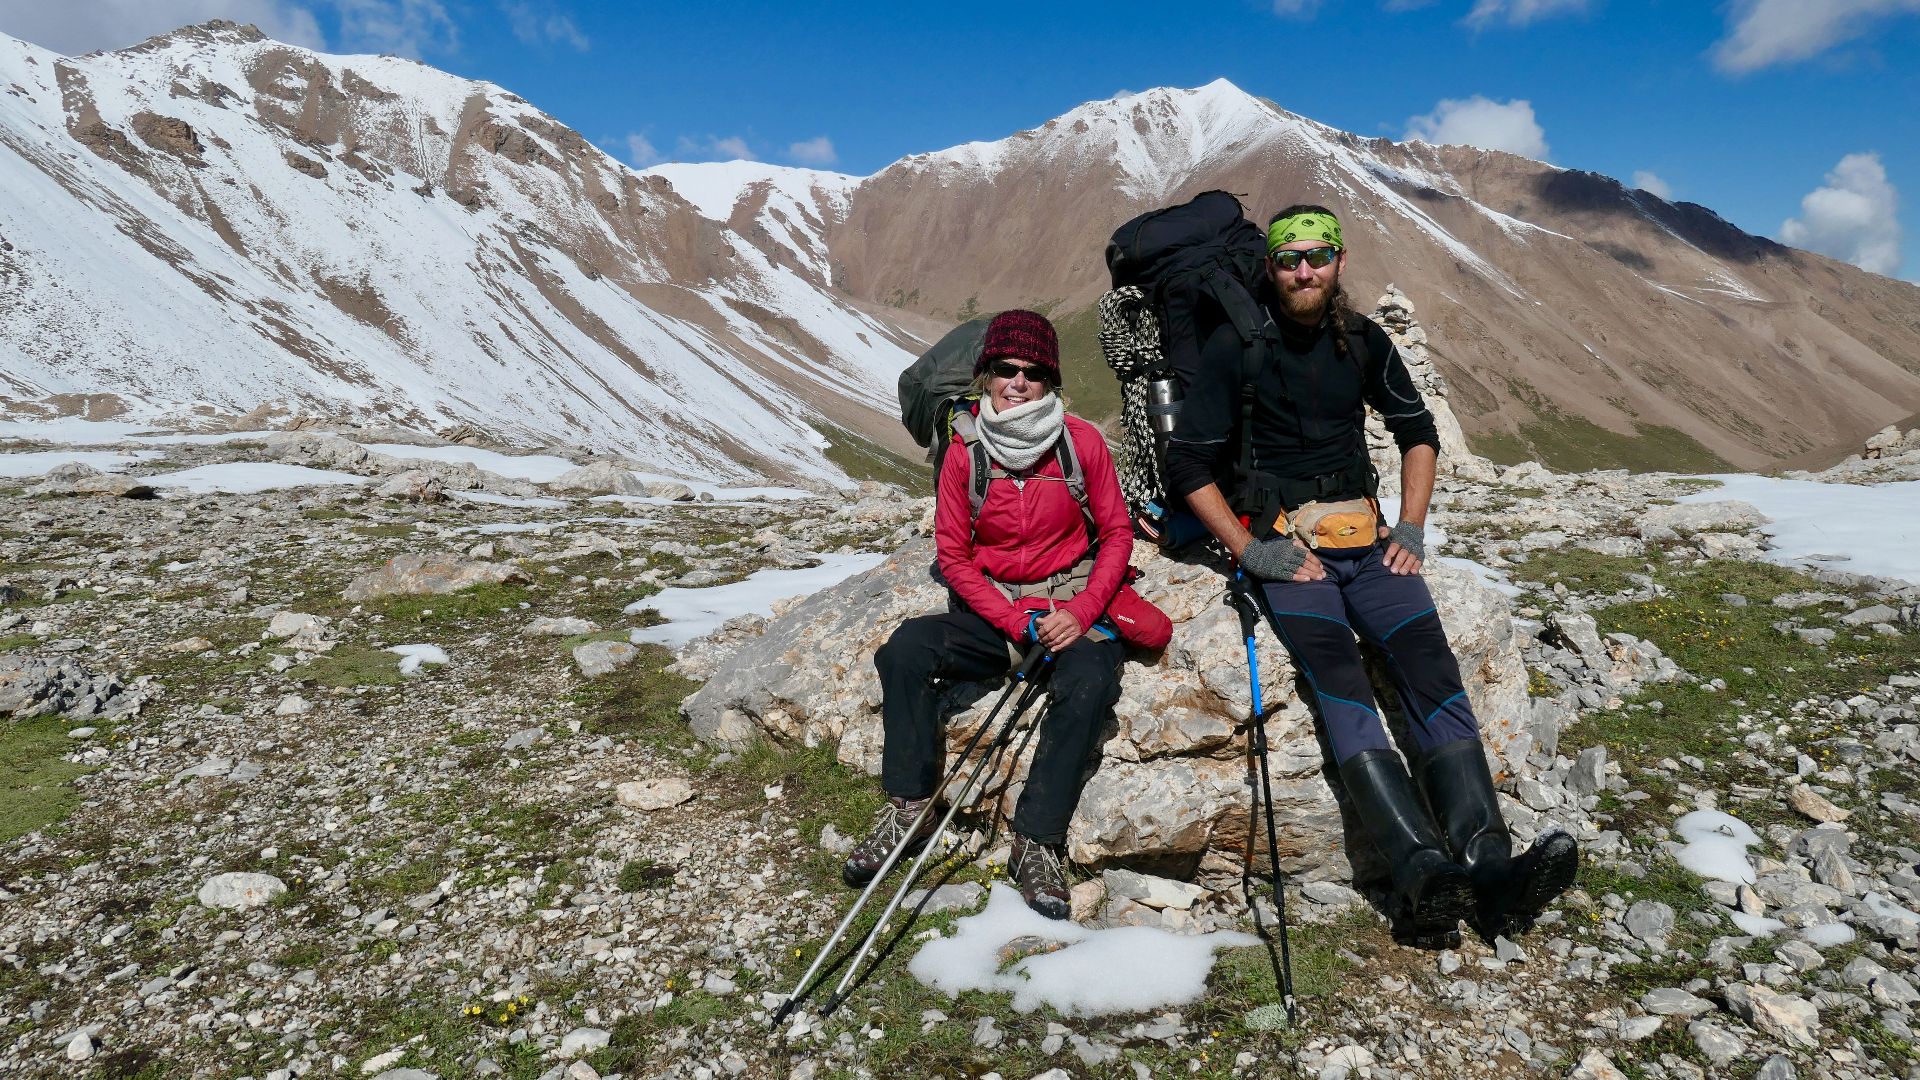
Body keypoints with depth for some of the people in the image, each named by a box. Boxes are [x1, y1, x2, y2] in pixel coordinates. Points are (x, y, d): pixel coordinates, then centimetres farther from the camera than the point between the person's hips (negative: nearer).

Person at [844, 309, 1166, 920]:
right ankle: (908, 806, -12)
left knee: (1090, 681, -32)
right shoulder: (964, 453, -4)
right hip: (992, 607, 2)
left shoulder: (1082, 442, -6)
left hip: (1072, 604, -1)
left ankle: (1036, 841, -23)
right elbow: (952, 554, 0)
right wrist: (1015, 623, -12)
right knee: (906, 648, -23)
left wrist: (1081, 613, -15)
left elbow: (1116, 534, 0)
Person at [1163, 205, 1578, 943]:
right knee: (1334, 668, -28)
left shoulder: (1362, 341, 12)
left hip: (1363, 535, 4)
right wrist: (1248, 549, -10)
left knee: (1428, 659, -20)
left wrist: (1411, 528, 9)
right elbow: (1188, 465, -2)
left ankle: (1488, 863, -28)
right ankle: (1419, 866, -40)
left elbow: (1417, 432, 23)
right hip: (1280, 542, -4)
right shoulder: (1235, 347, 0)